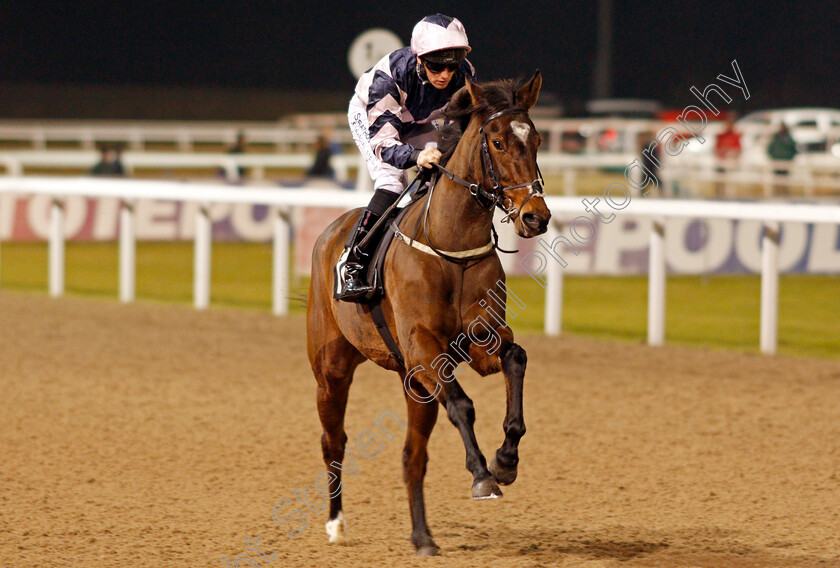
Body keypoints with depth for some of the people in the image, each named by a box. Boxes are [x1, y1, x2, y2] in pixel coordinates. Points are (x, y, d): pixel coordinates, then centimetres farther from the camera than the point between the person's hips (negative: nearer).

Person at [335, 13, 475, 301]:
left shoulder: (465, 76, -29)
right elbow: (381, 140, -44)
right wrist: (415, 156, -63)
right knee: (392, 184, -25)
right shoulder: (389, 76, -43)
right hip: (369, 115, -5)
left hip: (417, 123, 5)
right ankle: (351, 264, -23)